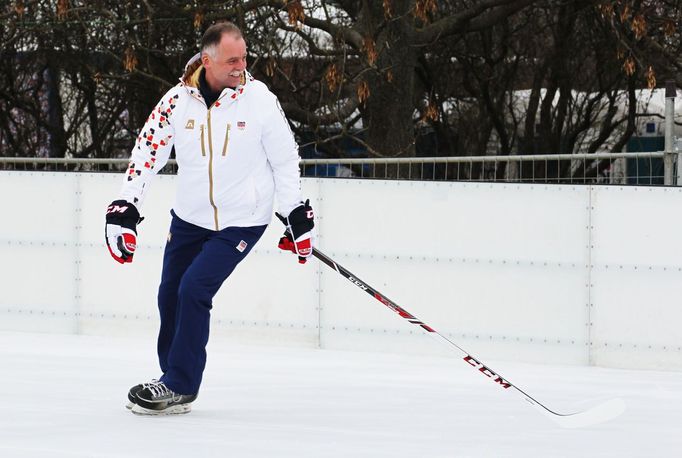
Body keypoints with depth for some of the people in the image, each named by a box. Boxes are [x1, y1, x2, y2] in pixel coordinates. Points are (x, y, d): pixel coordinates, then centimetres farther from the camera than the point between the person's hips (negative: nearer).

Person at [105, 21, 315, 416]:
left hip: (241, 221, -4)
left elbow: (285, 157, -3)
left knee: (194, 290, -16)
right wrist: (123, 209, -14)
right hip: (189, 218, 4)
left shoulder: (260, 99, -13)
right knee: (170, 296, 9)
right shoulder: (178, 101, -9)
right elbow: (148, 153, -6)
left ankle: (179, 387, -7)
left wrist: (298, 215, -1)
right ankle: (175, 378, 28)